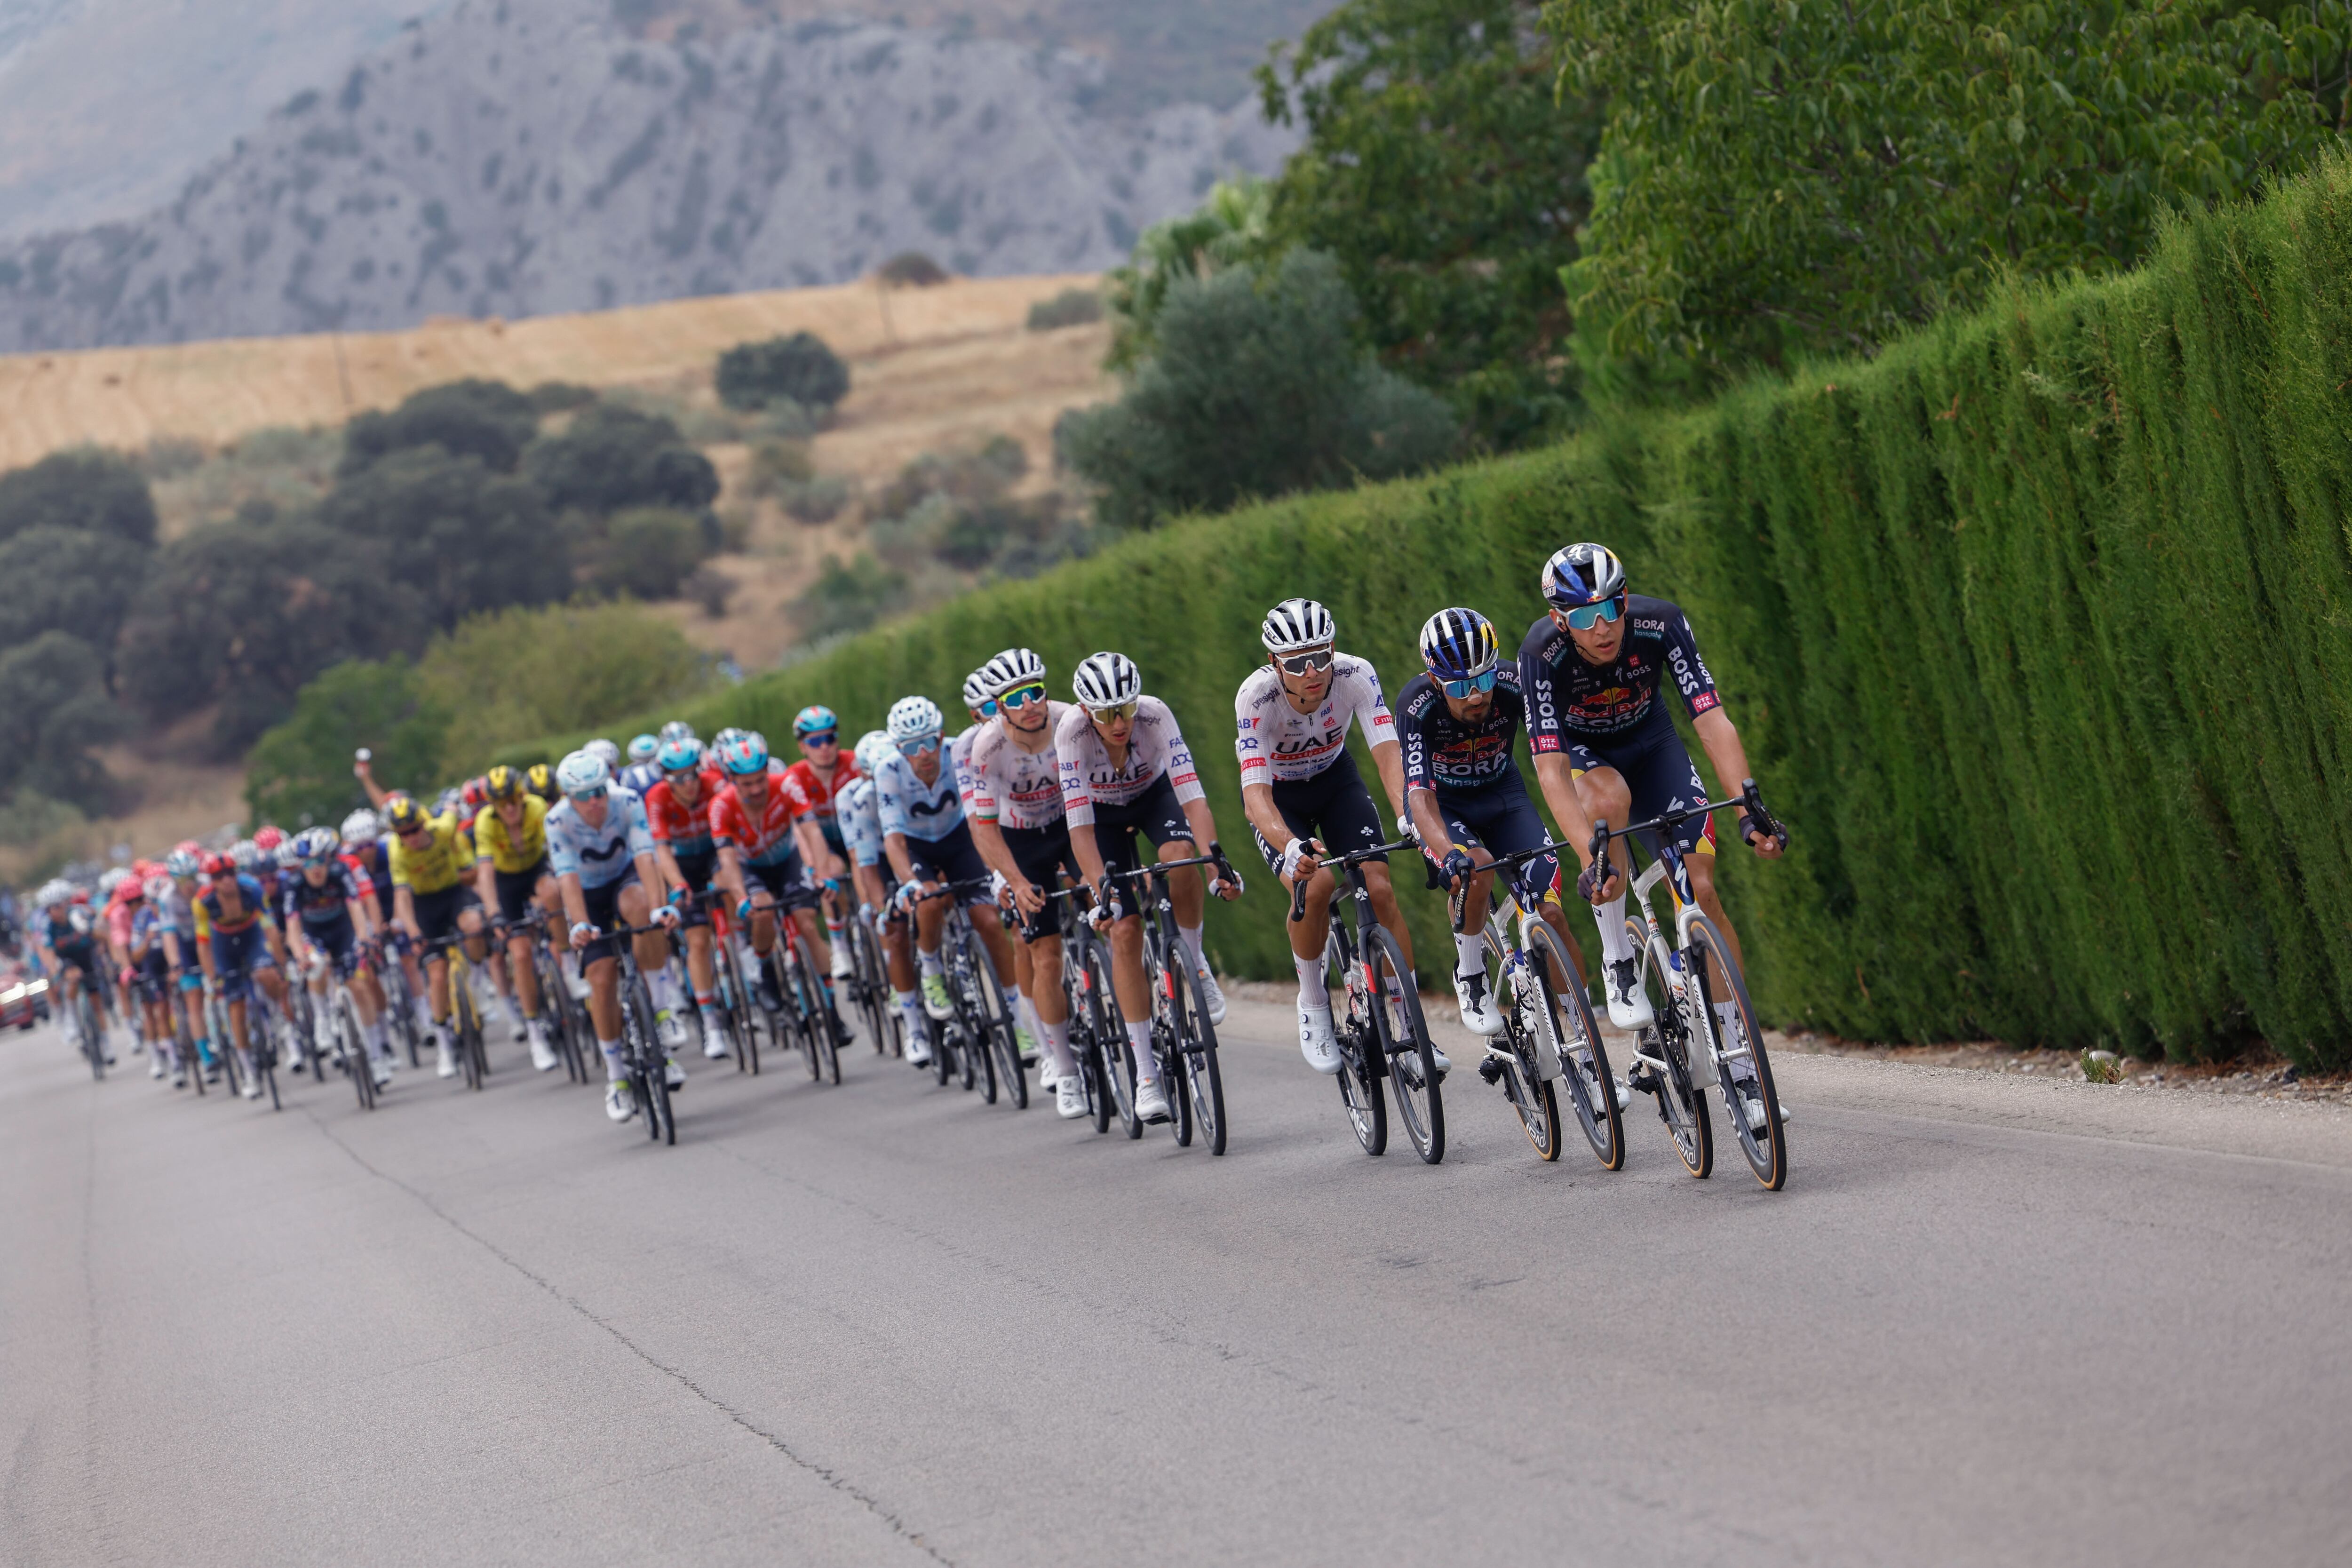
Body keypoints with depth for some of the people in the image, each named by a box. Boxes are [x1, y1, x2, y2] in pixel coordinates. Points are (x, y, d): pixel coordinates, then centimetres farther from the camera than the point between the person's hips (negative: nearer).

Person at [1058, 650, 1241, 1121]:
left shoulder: (1155, 715, -33)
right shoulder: (1072, 731, -34)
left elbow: (1192, 796, -38)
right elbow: (1080, 826, -36)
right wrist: (1102, 889, -47)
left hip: (1153, 794, 0)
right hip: (1103, 812, 0)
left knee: (1179, 854, -35)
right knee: (1125, 930, -14)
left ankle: (1194, 965, -8)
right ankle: (1145, 1075, -8)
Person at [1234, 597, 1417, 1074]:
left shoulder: (1356, 675, -28)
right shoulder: (1257, 696, -33)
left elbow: (1387, 753, -35)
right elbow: (1255, 794, -40)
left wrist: (1409, 818, -54)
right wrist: (1291, 848, -59)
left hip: (1336, 781, 2)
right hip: (1278, 794, -2)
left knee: (1379, 889, -17)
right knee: (1314, 885, -28)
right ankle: (1313, 1007, -6)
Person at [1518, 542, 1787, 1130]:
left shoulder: (1660, 625, -30)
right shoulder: (1542, 655, -33)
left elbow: (1713, 722, -34)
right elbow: (1551, 769, -38)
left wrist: (1749, 812, -47)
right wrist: (1592, 860, -50)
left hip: (1650, 744, 2)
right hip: (1580, 752, -2)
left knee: (1703, 889, -11)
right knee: (1610, 798, -38)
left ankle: (1739, 1060, -3)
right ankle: (1618, 962, -20)